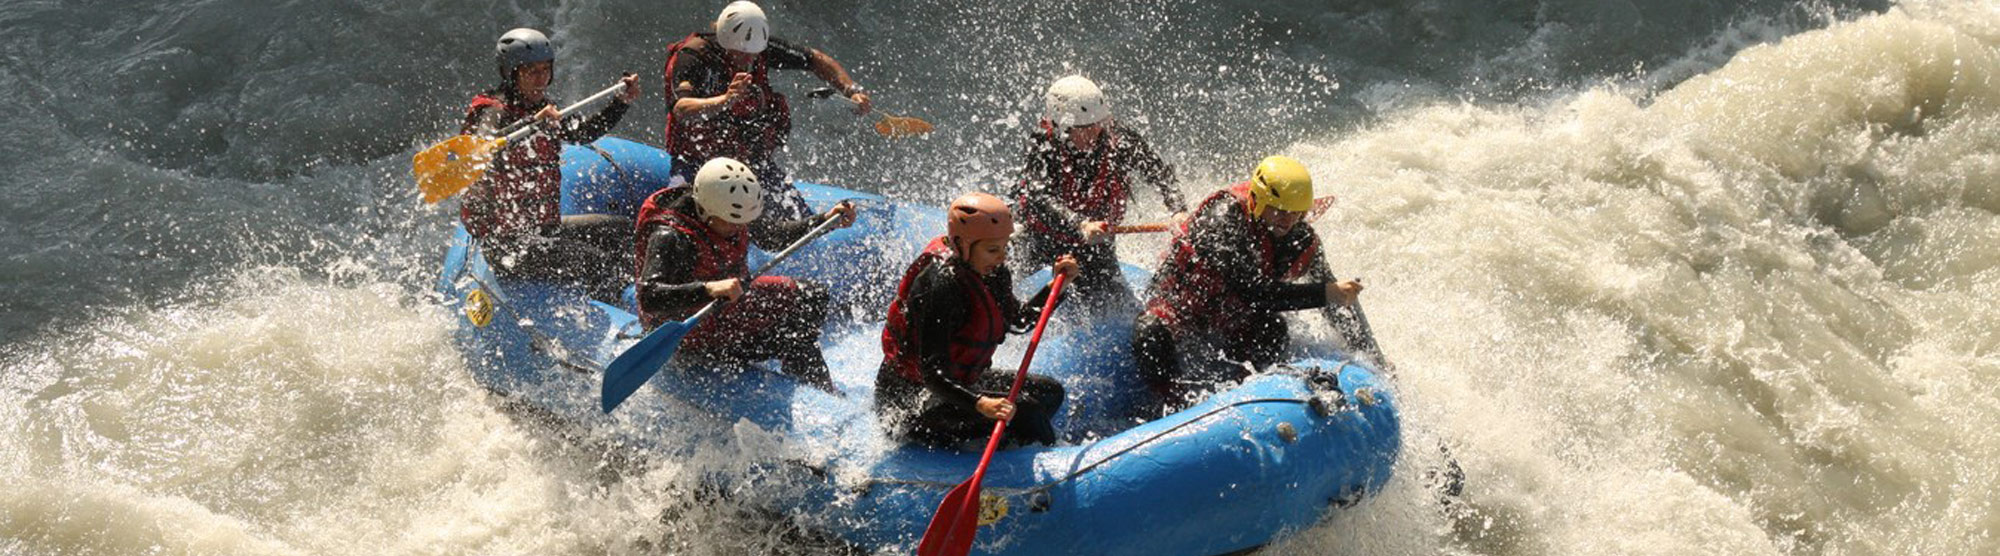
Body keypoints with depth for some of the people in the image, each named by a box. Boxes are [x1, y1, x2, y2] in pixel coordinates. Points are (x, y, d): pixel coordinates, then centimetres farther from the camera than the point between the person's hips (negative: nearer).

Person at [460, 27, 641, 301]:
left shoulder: (543, 107, 10)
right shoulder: (495, 111, -15)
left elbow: (583, 133, 26)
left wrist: (622, 102, 19)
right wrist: (531, 123, -49)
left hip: (542, 228, 10)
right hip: (506, 243, -10)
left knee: (620, 229, 19)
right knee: (598, 265, -21)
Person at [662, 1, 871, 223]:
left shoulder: (761, 48, -8)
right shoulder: (693, 57, -22)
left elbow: (815, 60, 6)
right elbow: (681, 111, -38)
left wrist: (852, 90, -7)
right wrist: (725, 100, -56)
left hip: (753, 162, 4)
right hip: (698, 161, -4)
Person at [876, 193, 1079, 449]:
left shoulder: (990, 271, -1)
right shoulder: (942, 283, -27)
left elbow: (1017, 321, 16)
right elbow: (931, 372, -32)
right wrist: (980, 404, -46)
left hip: (959, 381, 10)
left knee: (1050, 392, 13)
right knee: (1025, 411, -23)